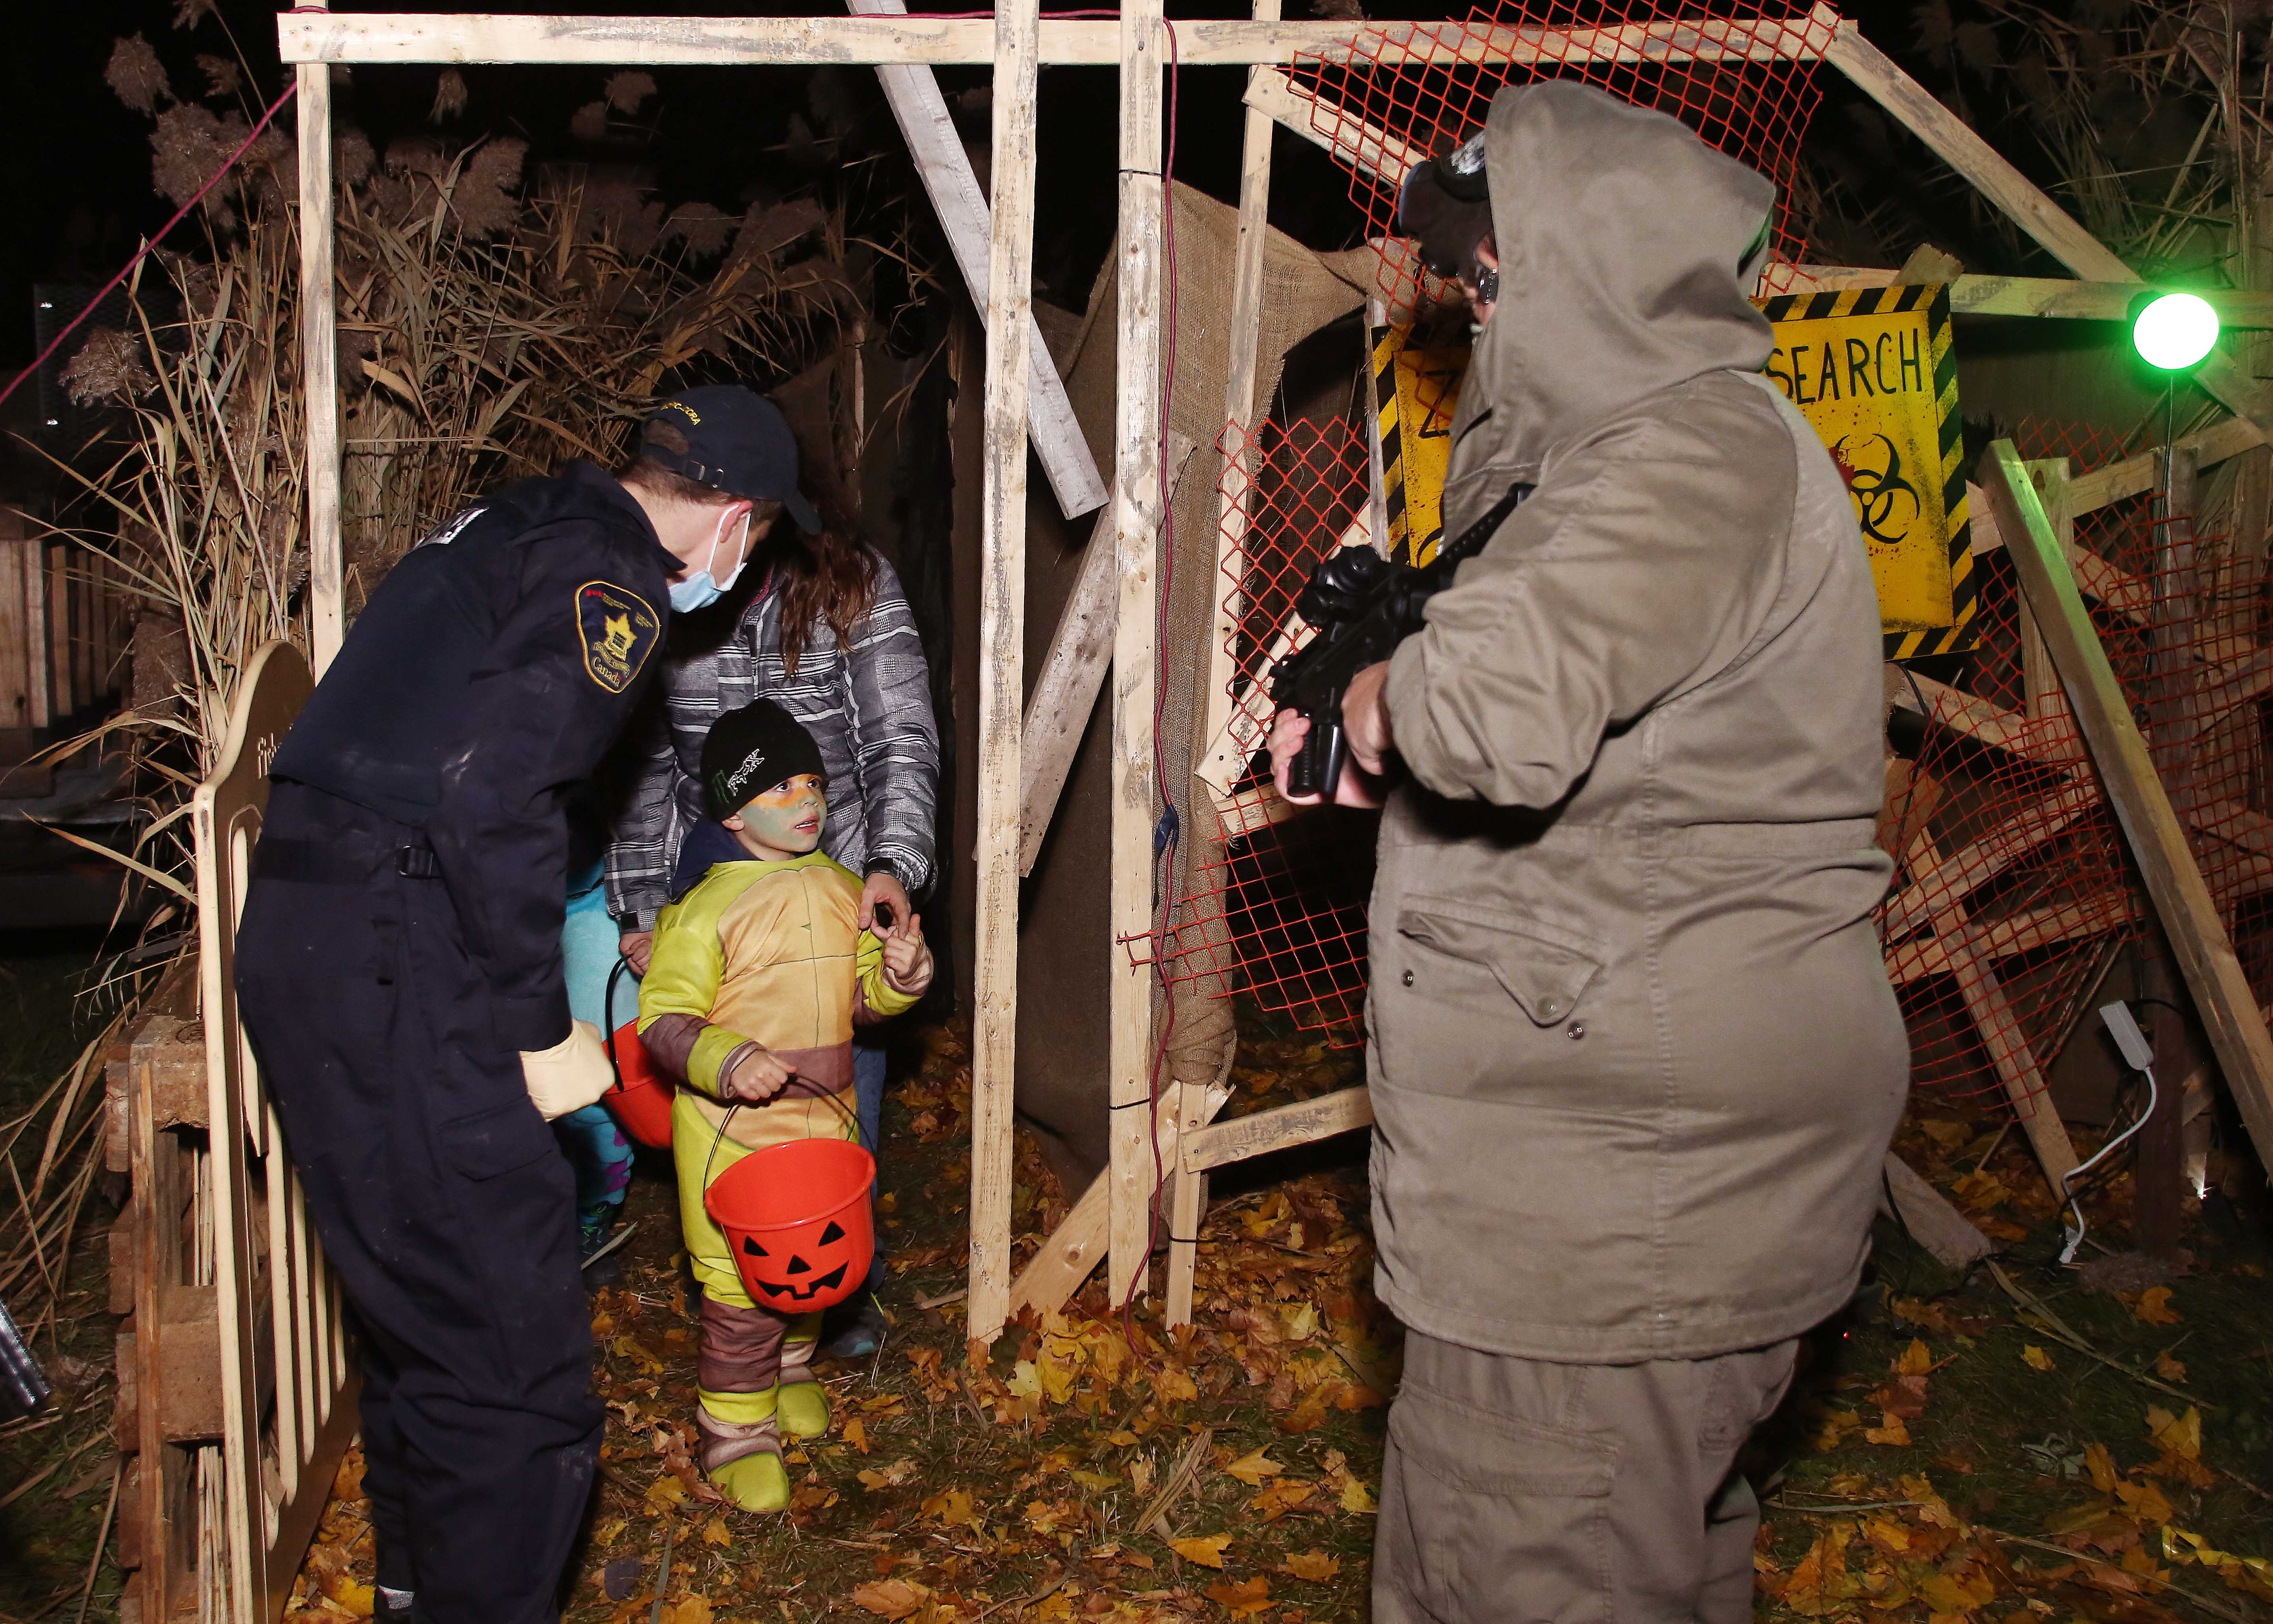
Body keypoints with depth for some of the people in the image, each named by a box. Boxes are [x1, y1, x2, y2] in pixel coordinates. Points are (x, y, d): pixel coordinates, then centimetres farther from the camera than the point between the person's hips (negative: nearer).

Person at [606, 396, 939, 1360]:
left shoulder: (854, 590, -5)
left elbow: (903, 740, -9)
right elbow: (646, 765, 5)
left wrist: (894, 865, -25)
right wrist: (639, 907, -1)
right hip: (710, 873, 2)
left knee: (840, 1089, 2)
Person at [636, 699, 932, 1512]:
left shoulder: (846, 893, 4)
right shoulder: (706, 910, -15)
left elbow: (864, 1000, 13)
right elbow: (663, 1019, -14)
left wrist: (901, 974, -9)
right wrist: (726, 1062, -30)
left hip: (826, 1116, 6)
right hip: (731, 1128, -6)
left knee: (815, 1262, 20)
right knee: (740, 1279, -1)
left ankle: (790, 1367, 47)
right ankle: (737, 1428, 16)